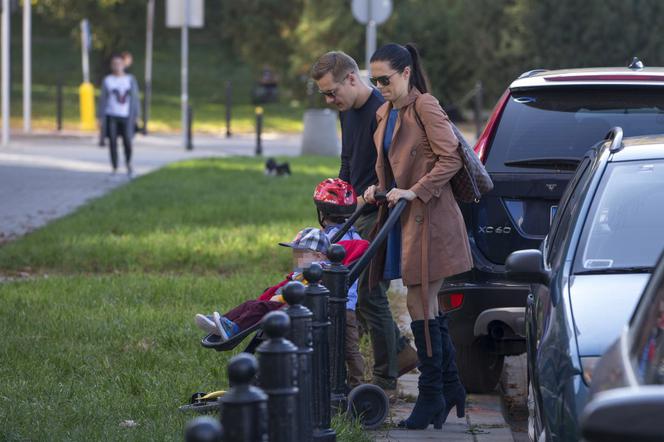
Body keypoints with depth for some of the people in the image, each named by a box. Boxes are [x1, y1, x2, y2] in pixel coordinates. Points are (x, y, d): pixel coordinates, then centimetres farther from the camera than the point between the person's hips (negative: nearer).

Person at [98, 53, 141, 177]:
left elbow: (135, 98, 6)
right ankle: (114, 168, 6)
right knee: (113, 142, -2)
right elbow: (103, 100, 6)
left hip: (126, 116, 0)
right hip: (111, 116, 0)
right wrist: (101, 118, 2)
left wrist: (136, 115, 1)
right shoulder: (107, 80, 5)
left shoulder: (130, 79, 5)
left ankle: (128, 163, 23)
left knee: (127, 141, -5)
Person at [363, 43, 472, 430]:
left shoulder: (425, 107, -11)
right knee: (427, 307, 12)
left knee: (421, 305, -7)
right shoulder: (386, 114, 15)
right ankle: (451, 388, 21)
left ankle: (432, 396, 0)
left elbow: (451, 158, -16)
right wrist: (380, 188, 7)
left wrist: (415, 191, -21)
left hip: (429, 218, -9)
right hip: (403, 217, 9)